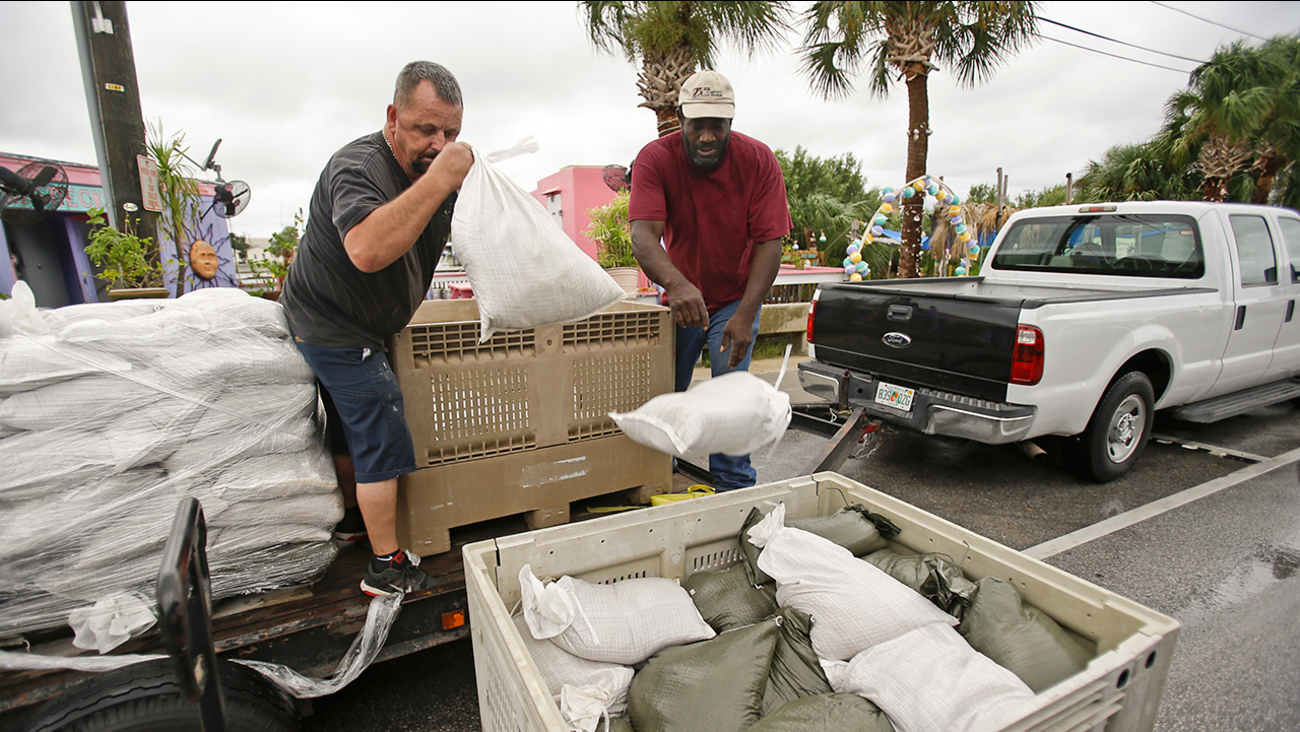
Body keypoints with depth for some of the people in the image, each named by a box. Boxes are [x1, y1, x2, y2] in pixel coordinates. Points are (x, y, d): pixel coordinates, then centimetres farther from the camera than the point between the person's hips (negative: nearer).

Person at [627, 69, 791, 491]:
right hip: (680, 296, 1)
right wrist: (676, 284, -52)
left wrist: (745, 315, -30)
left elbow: (769, 243, -19)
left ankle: (734, 488, 8)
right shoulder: (655, 159, -18)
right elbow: (643, 234, -31)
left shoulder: (758, 161, -16)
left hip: (737, 299, -1)